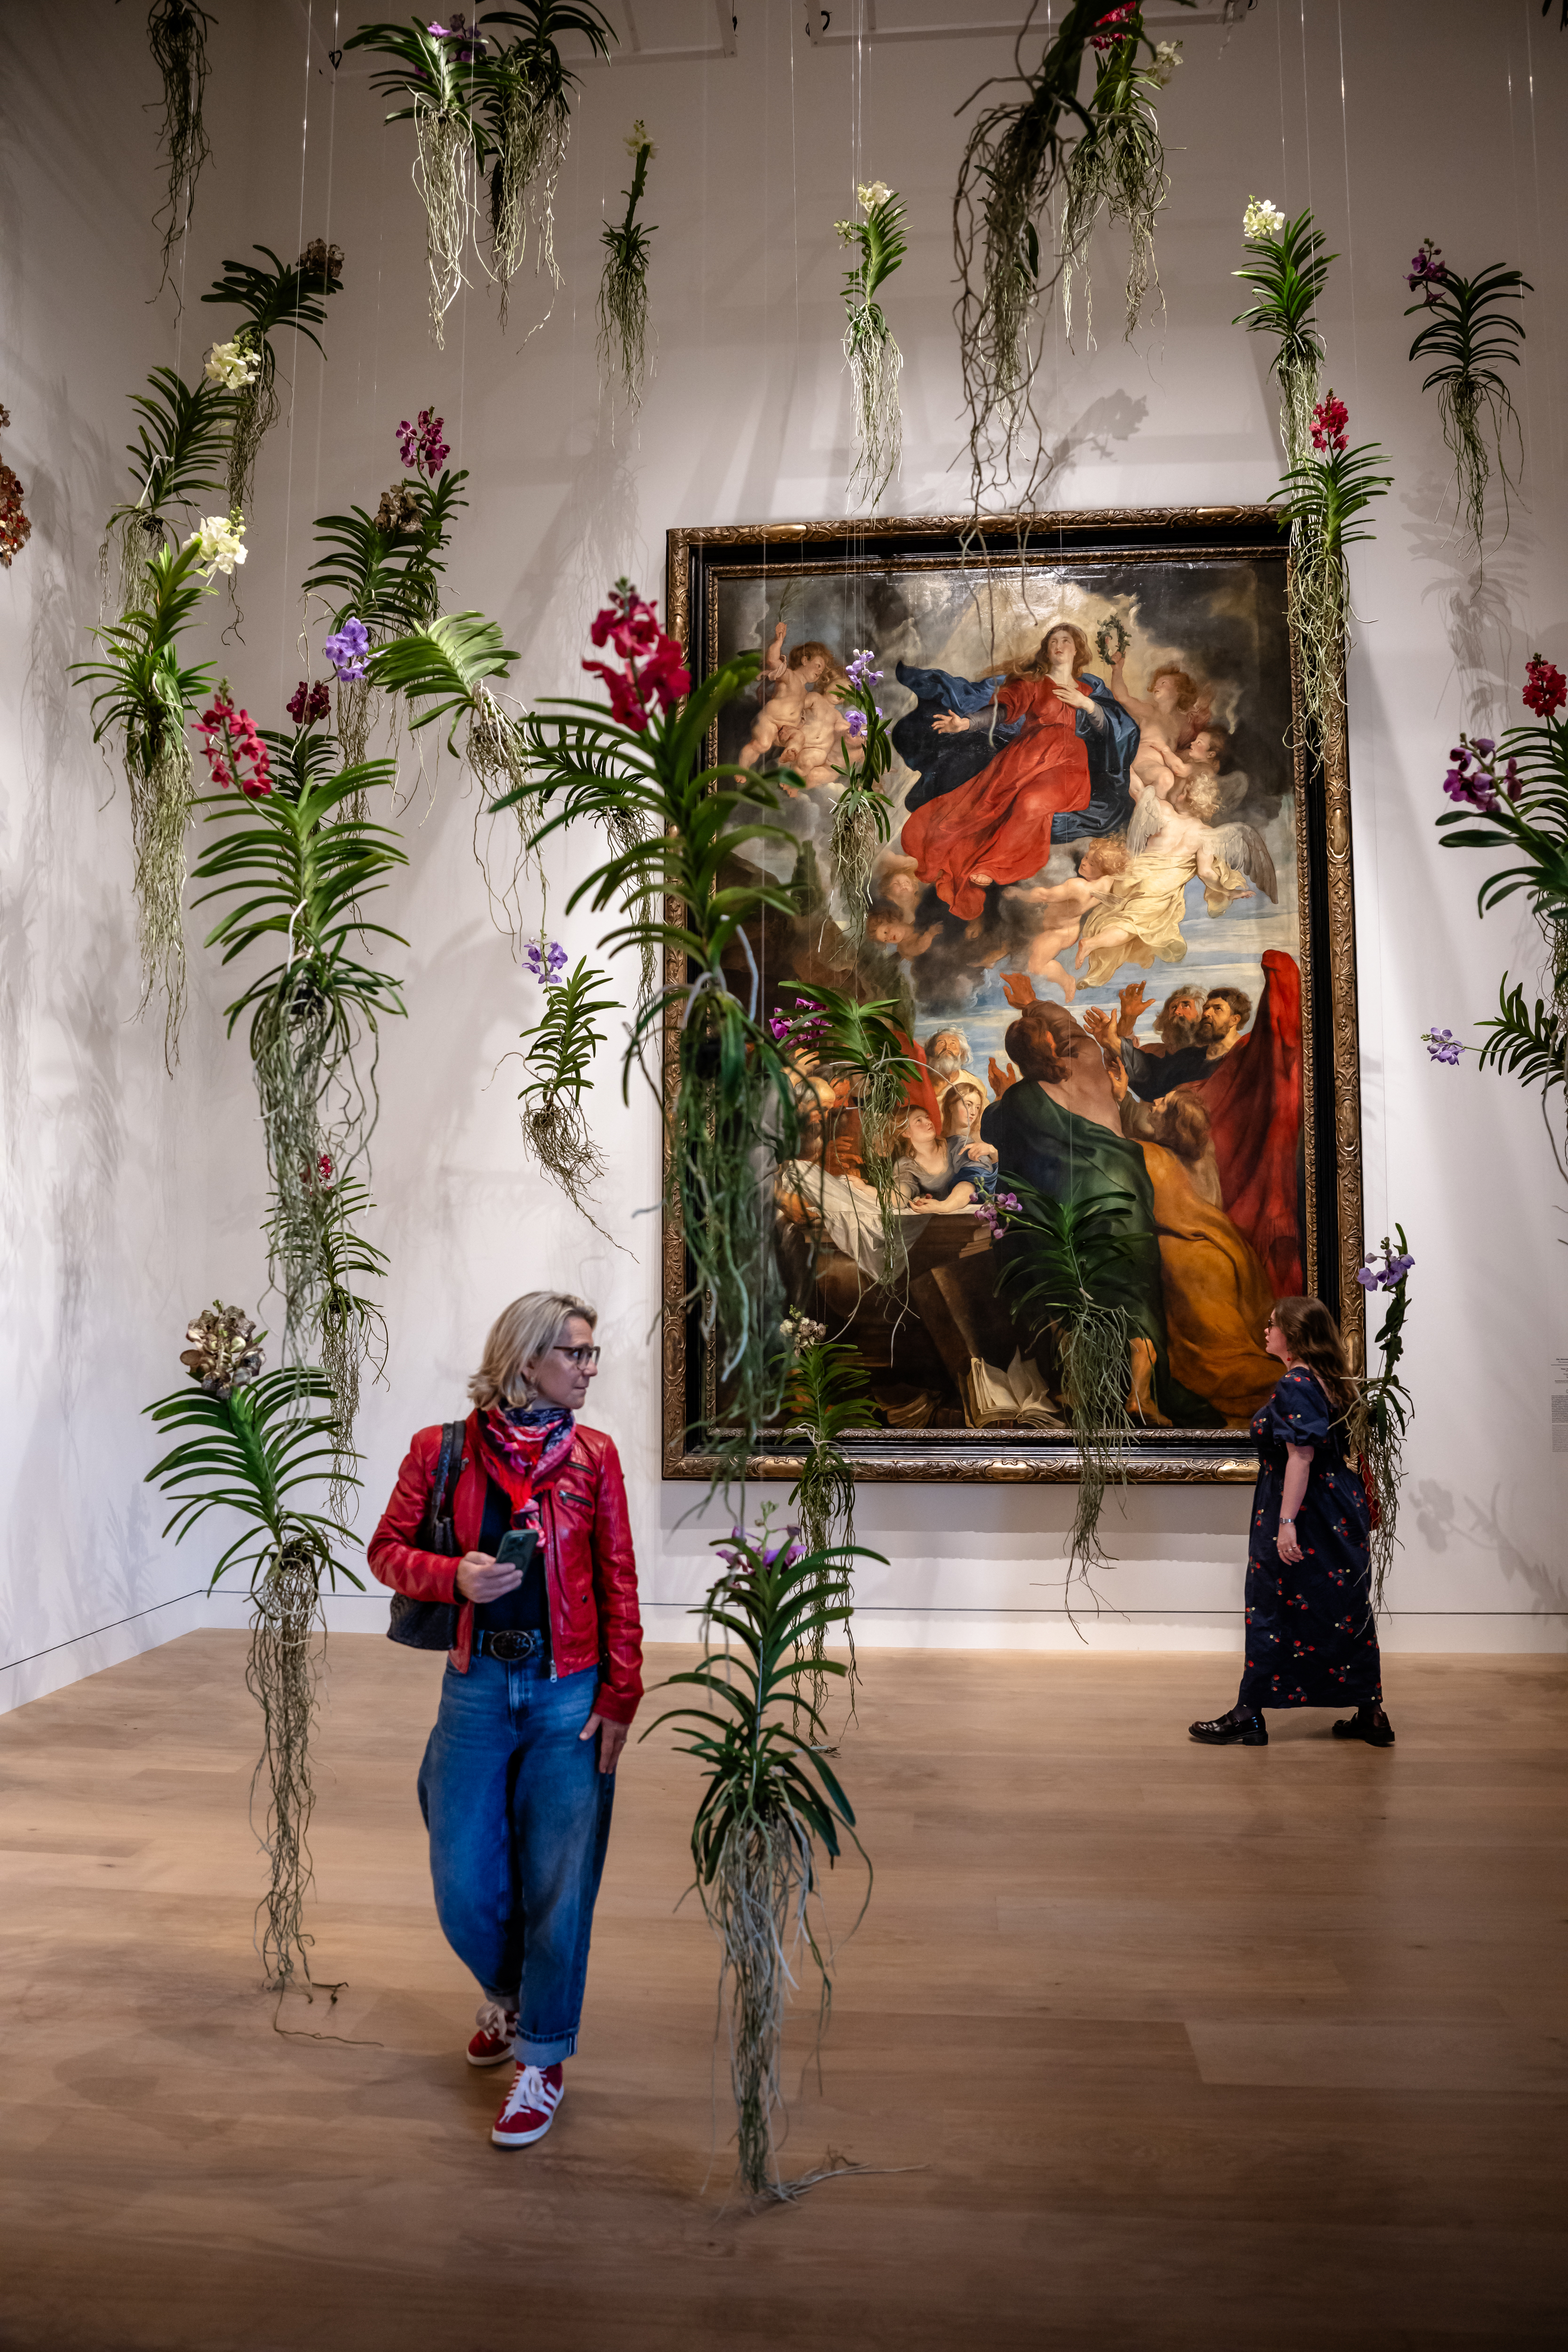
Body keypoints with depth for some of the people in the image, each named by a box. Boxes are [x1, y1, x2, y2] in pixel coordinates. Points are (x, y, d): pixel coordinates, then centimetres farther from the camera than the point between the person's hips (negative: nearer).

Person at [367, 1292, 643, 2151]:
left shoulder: (593, 1455, 0)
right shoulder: (443, 1450, -1)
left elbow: (618, 1583, 0)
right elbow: (387, 1549, 4)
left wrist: (620, 1697, -5)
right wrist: (454, 1576, -16)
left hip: (568, 1695, 0)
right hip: (477, 1688, 1)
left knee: (557, 1884, 4)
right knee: (463, 1882, 8)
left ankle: (541, 2059, 24)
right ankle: (507, 1998, 40)